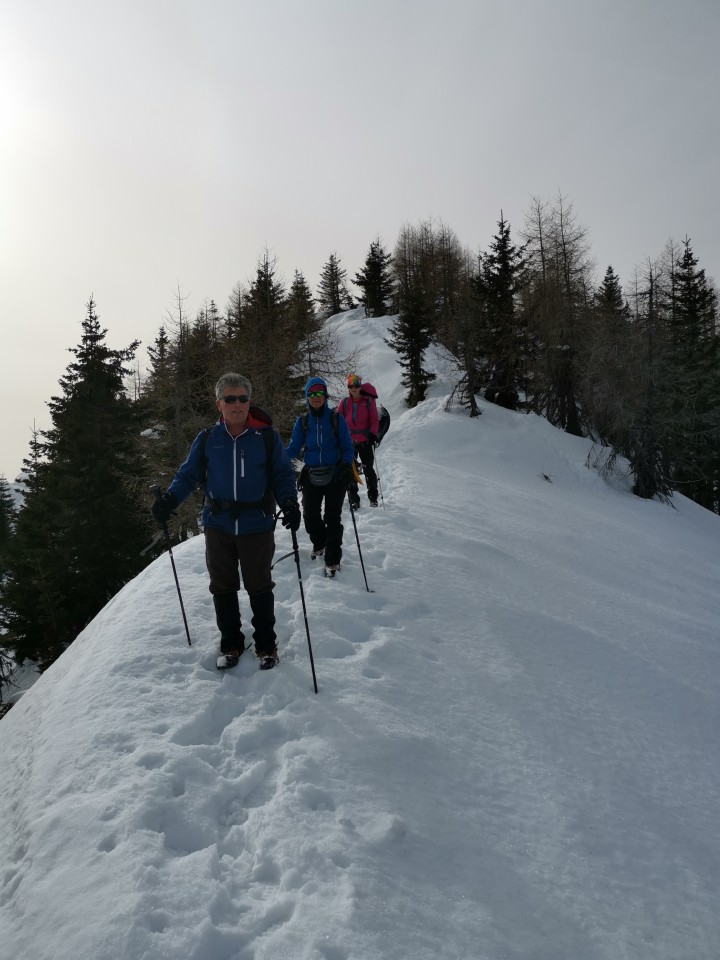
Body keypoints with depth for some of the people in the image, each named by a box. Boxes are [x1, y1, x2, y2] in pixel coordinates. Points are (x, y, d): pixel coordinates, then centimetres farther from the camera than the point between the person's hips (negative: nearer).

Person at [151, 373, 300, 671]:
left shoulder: (266, 436, -4)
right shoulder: (207, 439, 1)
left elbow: (283, 474, 0)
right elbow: (188, 474, 6)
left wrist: (289, 502, -18)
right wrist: (169, 498, -11)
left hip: (257, 526, -2)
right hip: (218, 525, 2)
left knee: (259, 587, 8)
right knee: (223, 587, 12)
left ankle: (266, 645, 25)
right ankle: (230, 643, 29)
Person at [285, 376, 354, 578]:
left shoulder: (336, 419, -3)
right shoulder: (302, 422, 4)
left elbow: (347, 447, -2)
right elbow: (293, 448, 2)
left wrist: (346, 463, -21)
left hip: (335, 475, -3)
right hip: (311, 476, 3)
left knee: (332, 517, -2)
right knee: (310, 515, 7)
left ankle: (332, 560, 8)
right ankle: (319, 543, 38)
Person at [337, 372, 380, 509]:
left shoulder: (369, 401, 0)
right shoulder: (345, 402, 4)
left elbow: (374, 420, 0)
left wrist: (373, 434, -12)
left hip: (365, 441, -2)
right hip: (349, 441, 2)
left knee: (368, 469, 4)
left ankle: (373, 497, 16)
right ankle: (353, 500, 9)